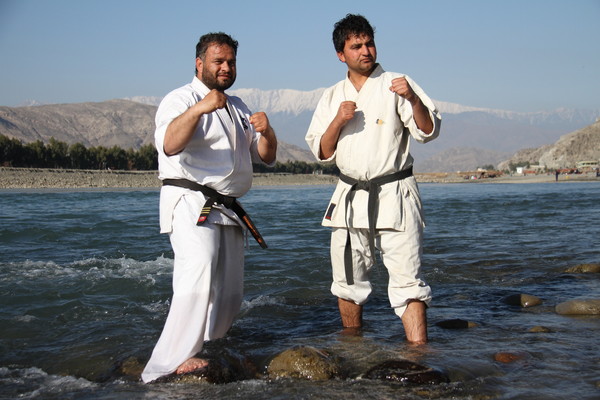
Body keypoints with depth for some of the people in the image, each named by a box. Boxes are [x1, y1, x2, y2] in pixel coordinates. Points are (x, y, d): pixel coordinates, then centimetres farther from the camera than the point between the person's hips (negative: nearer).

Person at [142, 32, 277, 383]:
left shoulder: (238, 108, 21)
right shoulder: (181, 99, -3)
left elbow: (266, 157, 17)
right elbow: (170, 145, -24)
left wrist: (266, 132, -6)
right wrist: (198, 110, -39)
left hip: (228, 209, 8)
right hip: (190, 205, -8)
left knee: (229, 294, 11)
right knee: (199, 275, -28)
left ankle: (206, 346, 29)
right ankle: (174, 359, -29)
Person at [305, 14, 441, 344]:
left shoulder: (394, 86, 1)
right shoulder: (332, 98, 12)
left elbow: (428, 132, -7)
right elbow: (321, 153, 9)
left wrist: (414, 99, -25)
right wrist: (338, 122, -8)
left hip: (394, 195, -4)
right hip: (350, 196, 4)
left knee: (407, 280, -10)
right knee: (348, 281, 11)